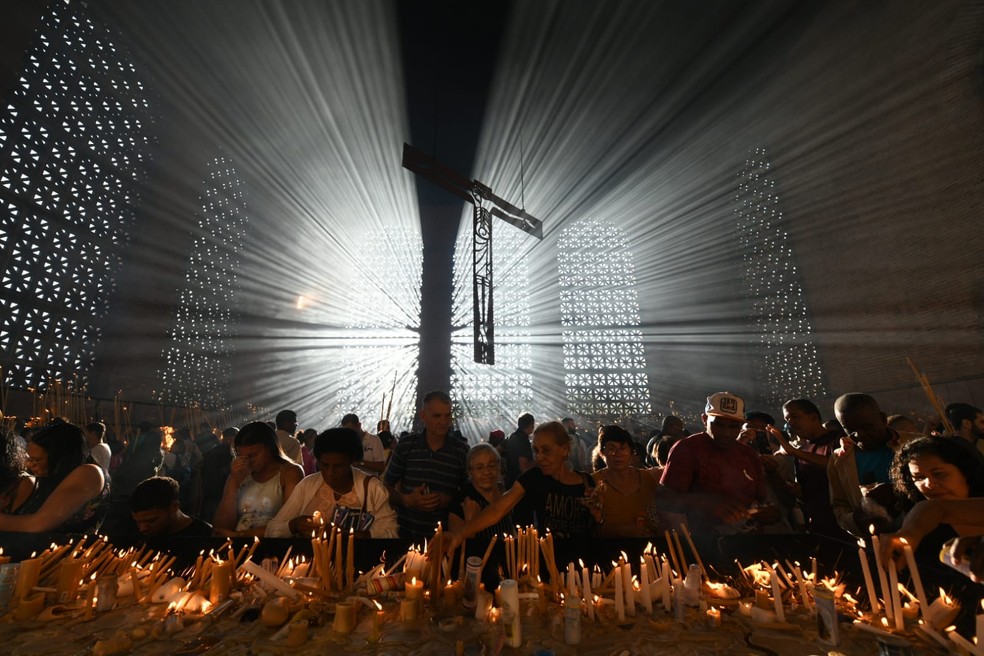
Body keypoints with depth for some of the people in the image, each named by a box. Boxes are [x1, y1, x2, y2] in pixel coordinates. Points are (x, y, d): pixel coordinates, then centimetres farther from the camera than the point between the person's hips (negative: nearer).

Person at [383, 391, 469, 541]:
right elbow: (386, 486, 2)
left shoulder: (461, 450, -6)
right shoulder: (405, 445, -6)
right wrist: (405, 499, -15)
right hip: (406, 532, 0)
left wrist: (450, 500, -16)